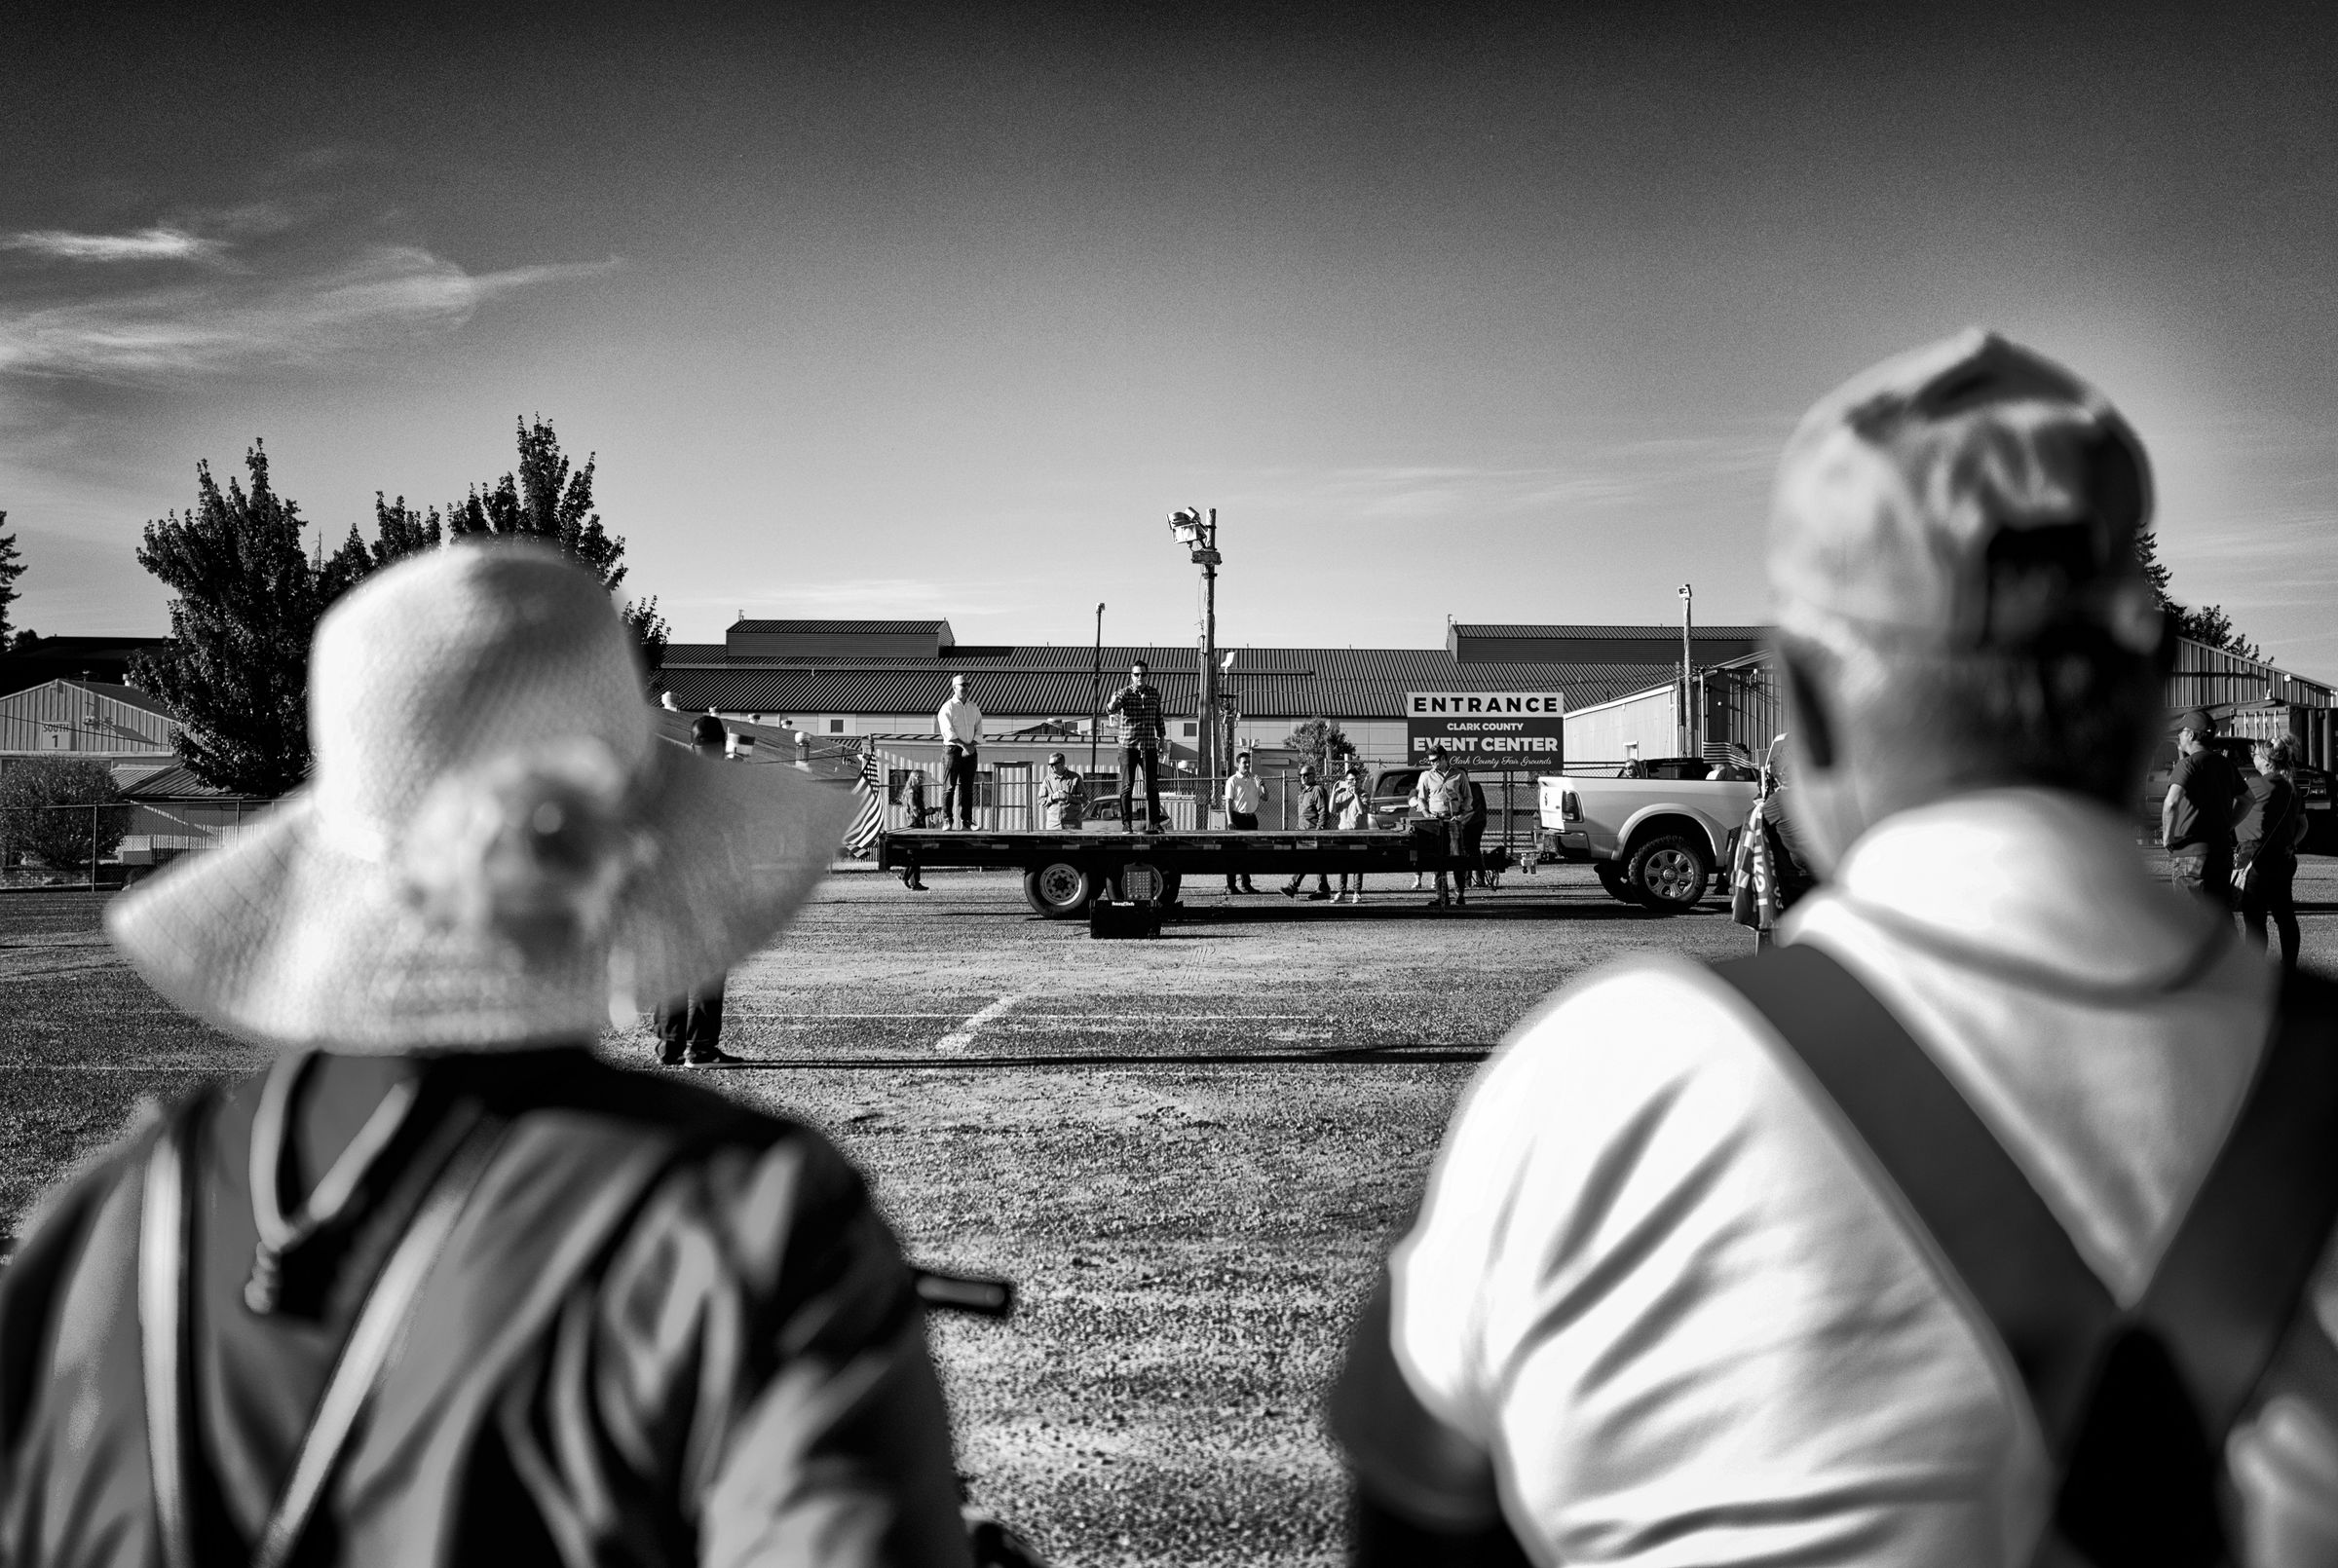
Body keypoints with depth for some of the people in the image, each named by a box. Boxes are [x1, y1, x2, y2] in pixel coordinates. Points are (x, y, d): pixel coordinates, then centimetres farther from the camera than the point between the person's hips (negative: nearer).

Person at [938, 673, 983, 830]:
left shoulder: (974, 709, 14)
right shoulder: (948, 708, -2)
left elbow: (979, 731, 10)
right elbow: (948, 732, -11)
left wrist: (972, 746, -8)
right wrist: (964, 745, -18)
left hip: (970, 751, 5)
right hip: (952, 749, -5)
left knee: (967, 787, 4)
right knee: (949, 786, -5)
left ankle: (966, 821, 5)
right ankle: (947, 820, -4)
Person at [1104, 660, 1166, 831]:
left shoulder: (1155, 693, 6)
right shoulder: (1124, 693, -6)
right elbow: (1111, 710, -24)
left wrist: (1162, 736, 19)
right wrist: (1113, 703, -46)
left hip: (1149, 746, 3)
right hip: (1128, 746, -3)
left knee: (1152, 786, 3)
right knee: (1127, 787, -1)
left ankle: (1153, 823, 10)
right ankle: (1126, 824, 4)